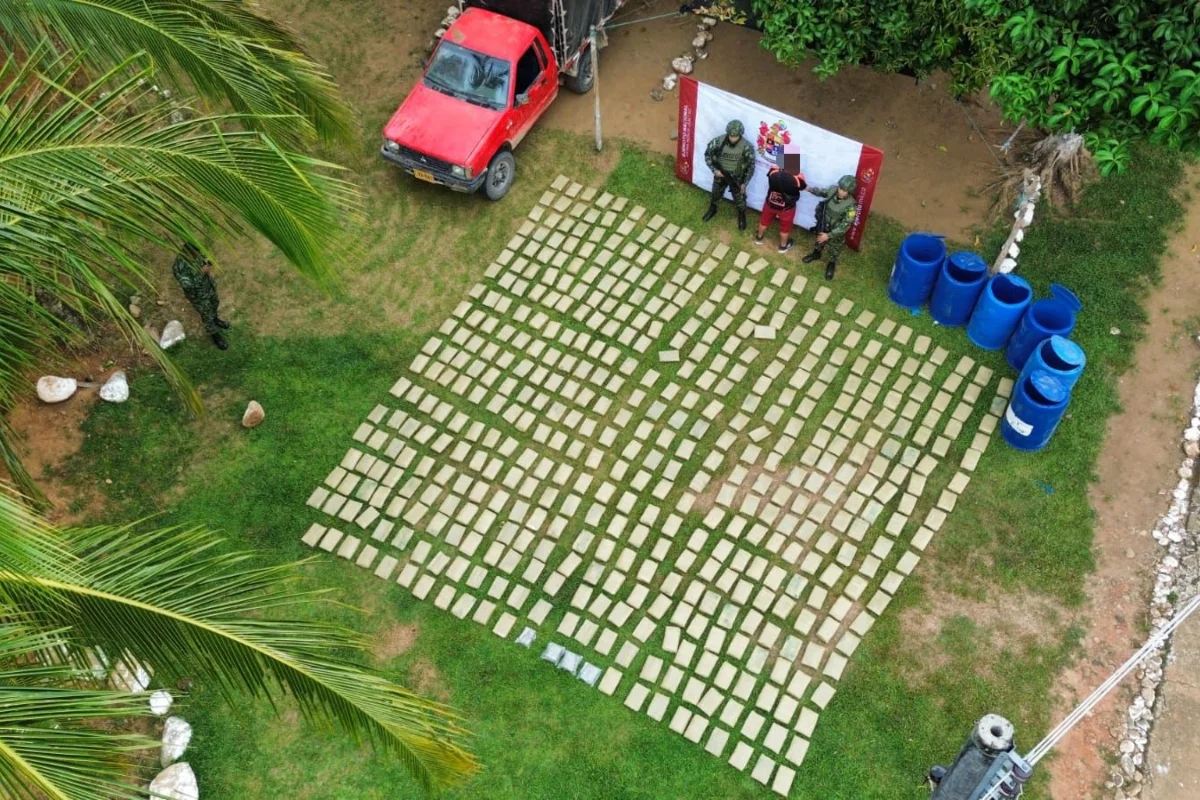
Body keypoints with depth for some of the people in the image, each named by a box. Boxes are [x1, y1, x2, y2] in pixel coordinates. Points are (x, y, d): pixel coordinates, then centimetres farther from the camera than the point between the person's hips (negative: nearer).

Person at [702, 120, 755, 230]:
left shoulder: (746, 147, -28)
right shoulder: (719, 141, -25)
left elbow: (751, 166, -14)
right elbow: (707, 154, -8)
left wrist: (744, 183, -10)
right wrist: (714, 170, -16)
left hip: (736, 178, -2)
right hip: (720, 174, 2)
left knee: (739, 199, 17)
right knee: (716, 194, 26)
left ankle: (742, 216, 47)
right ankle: (712, 210, 57)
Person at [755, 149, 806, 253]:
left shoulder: (773, 172, -29)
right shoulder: (798, 179, -37)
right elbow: (803, 187, -13)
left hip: (771, 203, 2)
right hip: (786, 208, -2)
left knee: (765, 221, 30)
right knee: (785, 228, 25)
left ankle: (758, 238, 54)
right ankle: (783, 246, 48)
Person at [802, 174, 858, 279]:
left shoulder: (850, 206, -38)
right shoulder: (833, 190, -24)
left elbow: (845, 225, -30)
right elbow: (823, 193, 1)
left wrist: (829, 235, -29)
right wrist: (810, 189, -12)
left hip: (836, 233, -4)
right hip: (823, 226, 4)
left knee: (834, 250, 25)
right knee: (819, 242, 33)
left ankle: (831, 264, 55)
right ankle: (816, 253, 64)